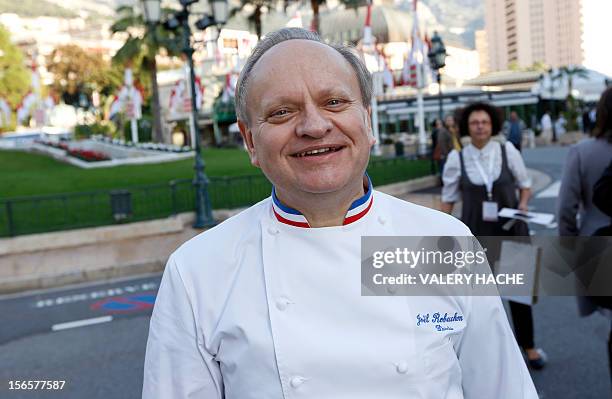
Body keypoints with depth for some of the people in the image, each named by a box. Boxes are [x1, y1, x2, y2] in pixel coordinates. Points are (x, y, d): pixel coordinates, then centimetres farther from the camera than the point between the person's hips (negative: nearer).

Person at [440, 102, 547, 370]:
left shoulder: (508, 151, -6)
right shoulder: (456, 158, -6)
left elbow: (525, 184, 7)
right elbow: (448, 199, 2)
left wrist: (523, 204, -12)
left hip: (511, 230, 1)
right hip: (476, 233, 0)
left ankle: (528, 345, 32)